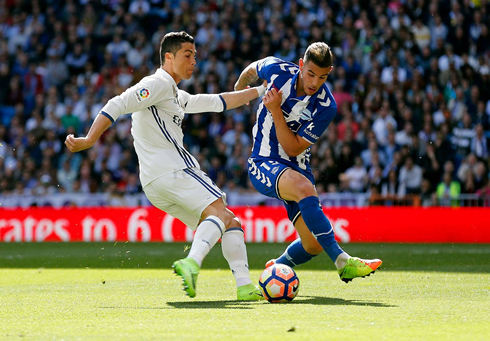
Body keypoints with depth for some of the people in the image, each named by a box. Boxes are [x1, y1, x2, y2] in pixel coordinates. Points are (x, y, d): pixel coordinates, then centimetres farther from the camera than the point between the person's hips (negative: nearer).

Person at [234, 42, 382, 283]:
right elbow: (252, 69, 15)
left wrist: (276, 111, -24)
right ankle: (342, 262, -42)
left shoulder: (326, 107, -14)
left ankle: (277, 268, 29)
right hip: (264, 163, -3)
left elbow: (294, 149, -15)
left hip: (297, 169, 3)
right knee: (304, 188, -35)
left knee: (313, 244, -3)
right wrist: (239, 88, 34)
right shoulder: (277, 70, -11)